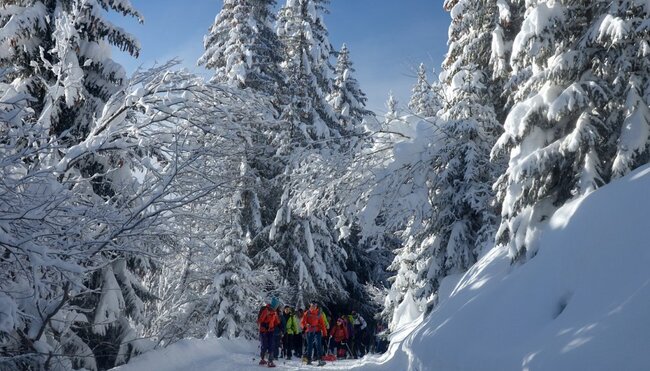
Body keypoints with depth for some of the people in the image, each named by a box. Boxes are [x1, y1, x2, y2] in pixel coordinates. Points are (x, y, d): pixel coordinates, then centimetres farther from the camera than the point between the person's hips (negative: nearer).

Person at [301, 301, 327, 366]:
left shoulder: (318, 313, 8)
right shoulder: (307, 313, 4)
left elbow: (322, 323, 9)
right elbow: (303, 321, 0)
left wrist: (324, 331, 4)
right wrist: (306, 325, -21)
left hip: (317, 331, 0)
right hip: (309, 331, 0)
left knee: (318, 344, -13)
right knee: (310, 345, 4)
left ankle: (320, 360, -17)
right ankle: (309, 360, 16)